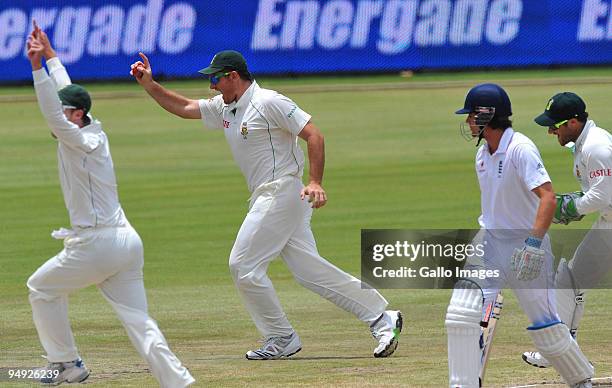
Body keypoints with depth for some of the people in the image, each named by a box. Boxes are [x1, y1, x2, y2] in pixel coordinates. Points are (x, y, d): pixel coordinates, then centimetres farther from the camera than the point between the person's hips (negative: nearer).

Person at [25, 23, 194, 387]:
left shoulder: (81, 140, -9)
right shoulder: (93, 132, 14)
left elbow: (54, 115, -24)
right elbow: (65, 95, 26)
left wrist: (39, 67, -29)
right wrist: (50, 55, 31)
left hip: (95, 244, -8)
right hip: (127, 243, 8)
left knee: (41, 288, 15)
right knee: (138, 320, 0)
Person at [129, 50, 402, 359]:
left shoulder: (268, 102, -12)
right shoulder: (224, 108, 16)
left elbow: (313, 135, -15)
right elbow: (184, 108, 24)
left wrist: (315, 182, -24)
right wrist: (149, 84, 12)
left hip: (282, 191, -9)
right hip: (265, 199, 9)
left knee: (244, 265, -7)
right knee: (309, 269, 4)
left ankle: (281, 337, 3)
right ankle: (381, 319, 5)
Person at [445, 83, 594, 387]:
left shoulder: (520, 149, -20)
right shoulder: (483, 153, 6)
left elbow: (547, 197, -29)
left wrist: (534, 243, -37)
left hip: (525, 243, -7)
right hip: (490, 242, 7)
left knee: (545, 325, 4)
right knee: (460, 314, -10)